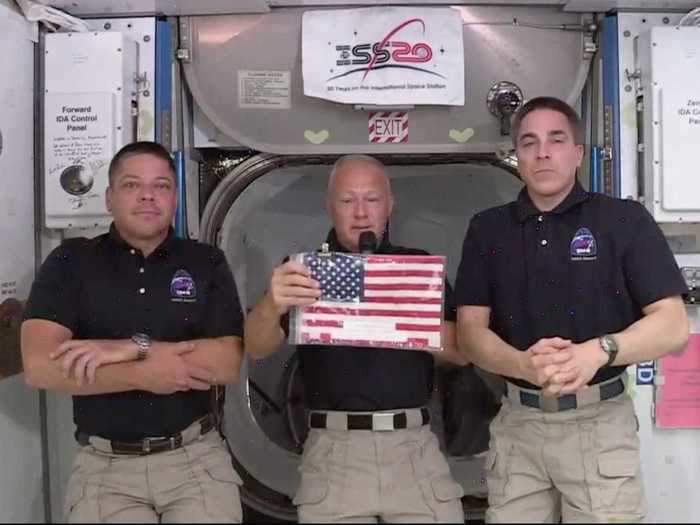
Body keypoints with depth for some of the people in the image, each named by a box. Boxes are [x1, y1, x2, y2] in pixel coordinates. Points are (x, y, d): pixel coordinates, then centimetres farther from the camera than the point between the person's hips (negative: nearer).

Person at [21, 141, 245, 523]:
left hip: (197, 456, 1)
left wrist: (132, 347, -15)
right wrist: (144, 374, -16)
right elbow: (40, 366, -10)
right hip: (105, 464, 0)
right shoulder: (70, 262, 1)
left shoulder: (206, 263, 3)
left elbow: (228, 363, -7)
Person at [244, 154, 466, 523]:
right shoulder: (307, 269, 5)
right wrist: (272, 306, -30)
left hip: (413, 444, 1)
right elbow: (256, 349, -7)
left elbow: (461, 351, 3)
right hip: (334, 448, -1)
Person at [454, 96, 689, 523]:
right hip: (516, 424, 3)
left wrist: (598, 351, -25)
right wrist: (525, 364, -20)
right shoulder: (488, 230, 7)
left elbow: (673, 327, -6)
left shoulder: (625, 220, -2)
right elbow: (470, 331, 1)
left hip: (601, 423, -2)